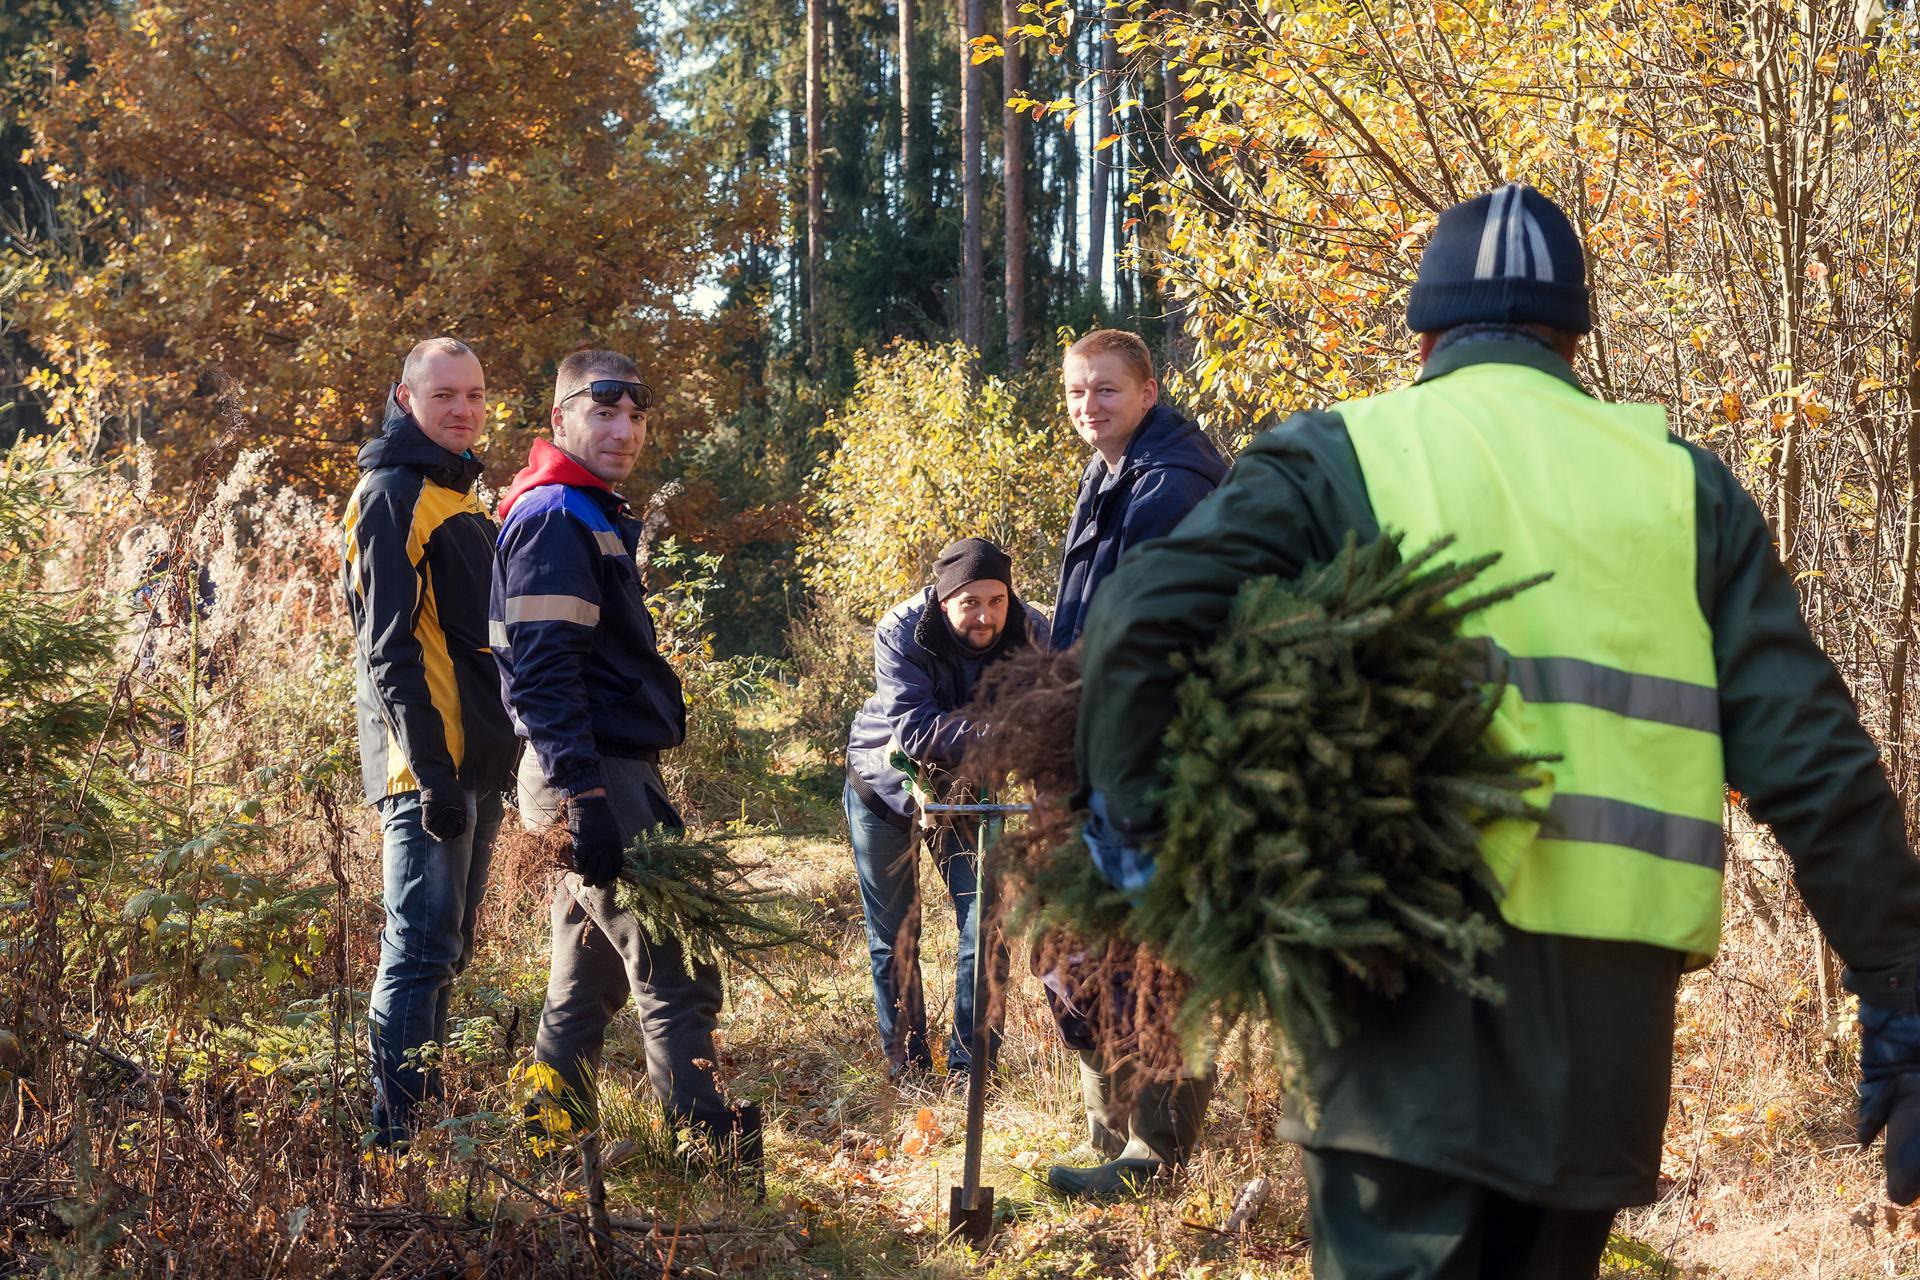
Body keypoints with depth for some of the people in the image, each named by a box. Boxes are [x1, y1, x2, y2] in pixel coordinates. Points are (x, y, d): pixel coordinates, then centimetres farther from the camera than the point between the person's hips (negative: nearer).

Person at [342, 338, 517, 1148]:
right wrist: (431, 771, -23)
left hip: (476, 764, 10)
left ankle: (427, 1121, 22)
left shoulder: (458, 496, 19)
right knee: (422, 949, -11)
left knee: (446, 951, 14)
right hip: (428, 765, -10)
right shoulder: (392, 495, -10)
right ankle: (394, 1137, -9)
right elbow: (389, 648, -18)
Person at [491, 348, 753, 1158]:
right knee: (677, 977, -9)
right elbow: (543, 674, -22)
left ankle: (552, 1151, 22)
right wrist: (585, 801, -27)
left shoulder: (595, 517, 19)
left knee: (587, 982, 15)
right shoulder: (553, 519, -13)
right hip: (594, 779, -10)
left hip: (613, 777, 10)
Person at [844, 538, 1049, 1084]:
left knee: (984, 926, -6)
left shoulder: (1029, 633, -22)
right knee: (893, 935, 7)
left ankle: (970, 1069, 6)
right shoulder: (902, 631, -30)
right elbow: (914, 730, -39)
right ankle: (905, 1064, 22)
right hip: (885, 784, -1)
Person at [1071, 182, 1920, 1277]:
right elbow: (1813, 760, 6)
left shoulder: (1338, 457, 5)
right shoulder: (1682, 485, 11)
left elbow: (1142, 622, -10)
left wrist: (1128, 822, 0)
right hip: (1611, 991, 3)